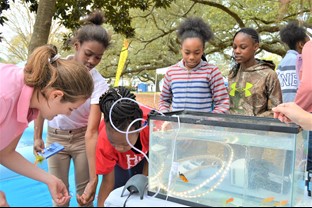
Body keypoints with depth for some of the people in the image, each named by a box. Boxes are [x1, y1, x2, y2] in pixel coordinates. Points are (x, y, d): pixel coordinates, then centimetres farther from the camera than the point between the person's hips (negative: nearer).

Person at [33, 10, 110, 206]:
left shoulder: (99, 84, -23)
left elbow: (92, 132, -27)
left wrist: (94, 178, -32)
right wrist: (37, 137, 0)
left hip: (82, 137, -2)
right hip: (55, 136, 2)